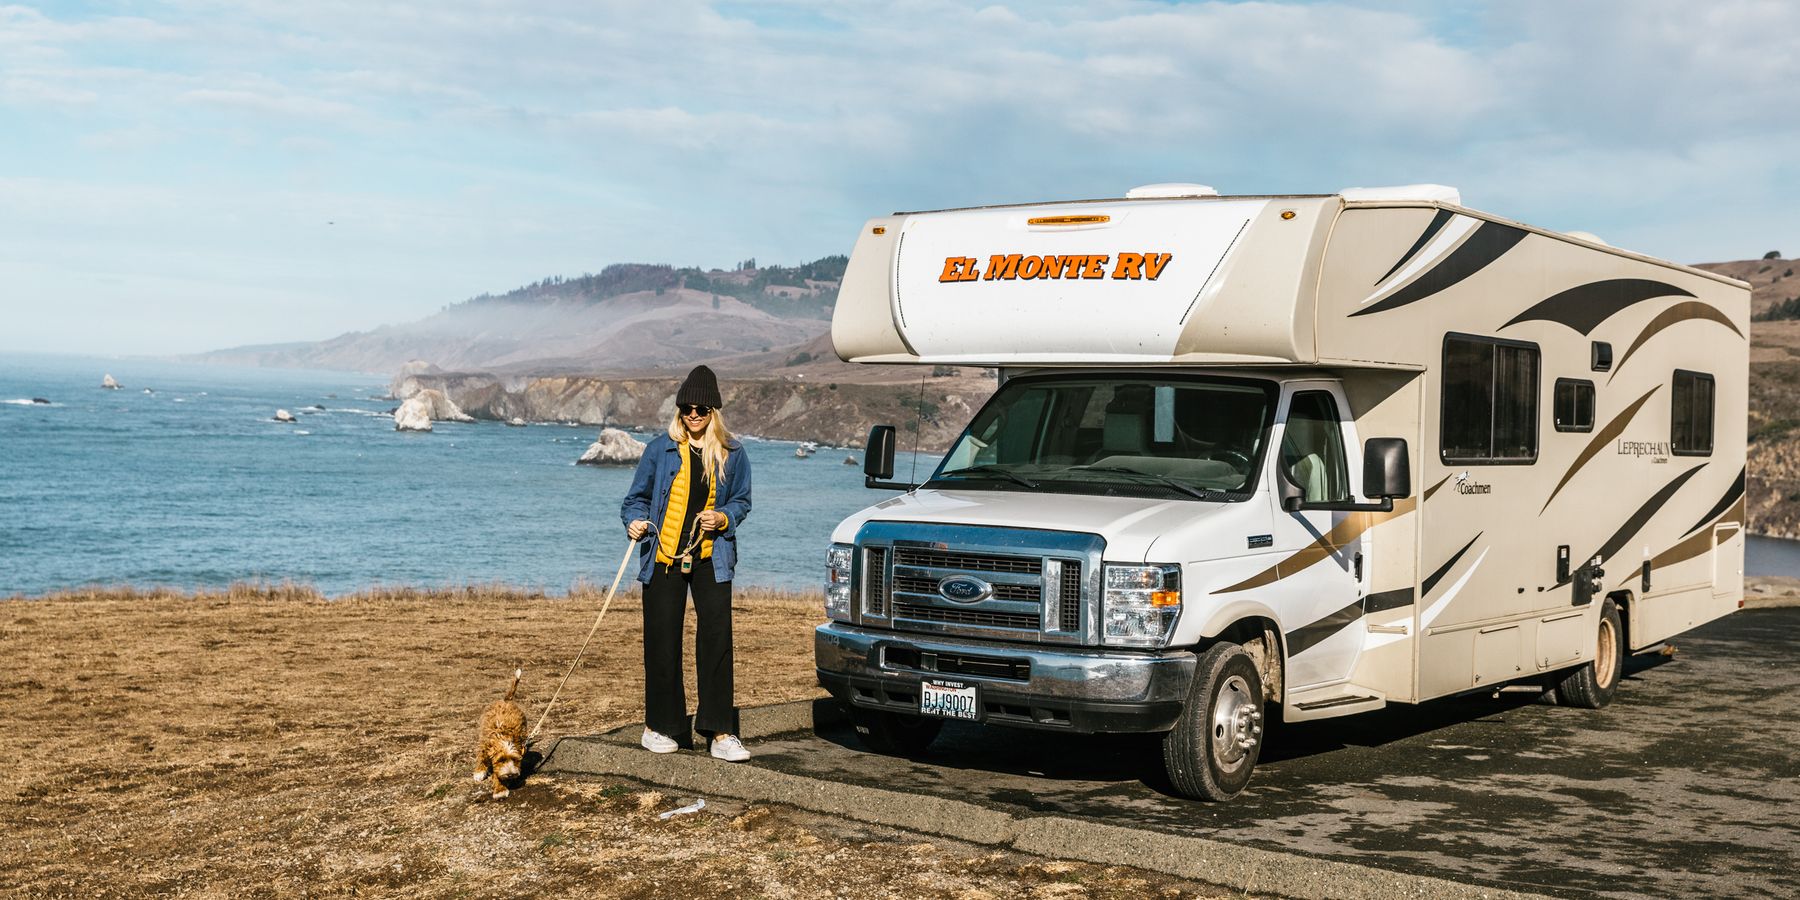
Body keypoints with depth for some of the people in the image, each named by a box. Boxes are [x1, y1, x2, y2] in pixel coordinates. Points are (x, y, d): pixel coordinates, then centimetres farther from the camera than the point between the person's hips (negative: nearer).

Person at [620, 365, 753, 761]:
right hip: (664, 558, 0)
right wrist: (635, 522, -12)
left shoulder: (733, 454, 6)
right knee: (662, 643, 3)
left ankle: (721, 732, -4)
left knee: (717, 639, -7)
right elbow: (636, 497, 8)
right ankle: (658, 727, 17)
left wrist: (724, 518, -6)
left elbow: (741, 501, 14)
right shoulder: (661, 449, 2)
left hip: (711, 559, 1)